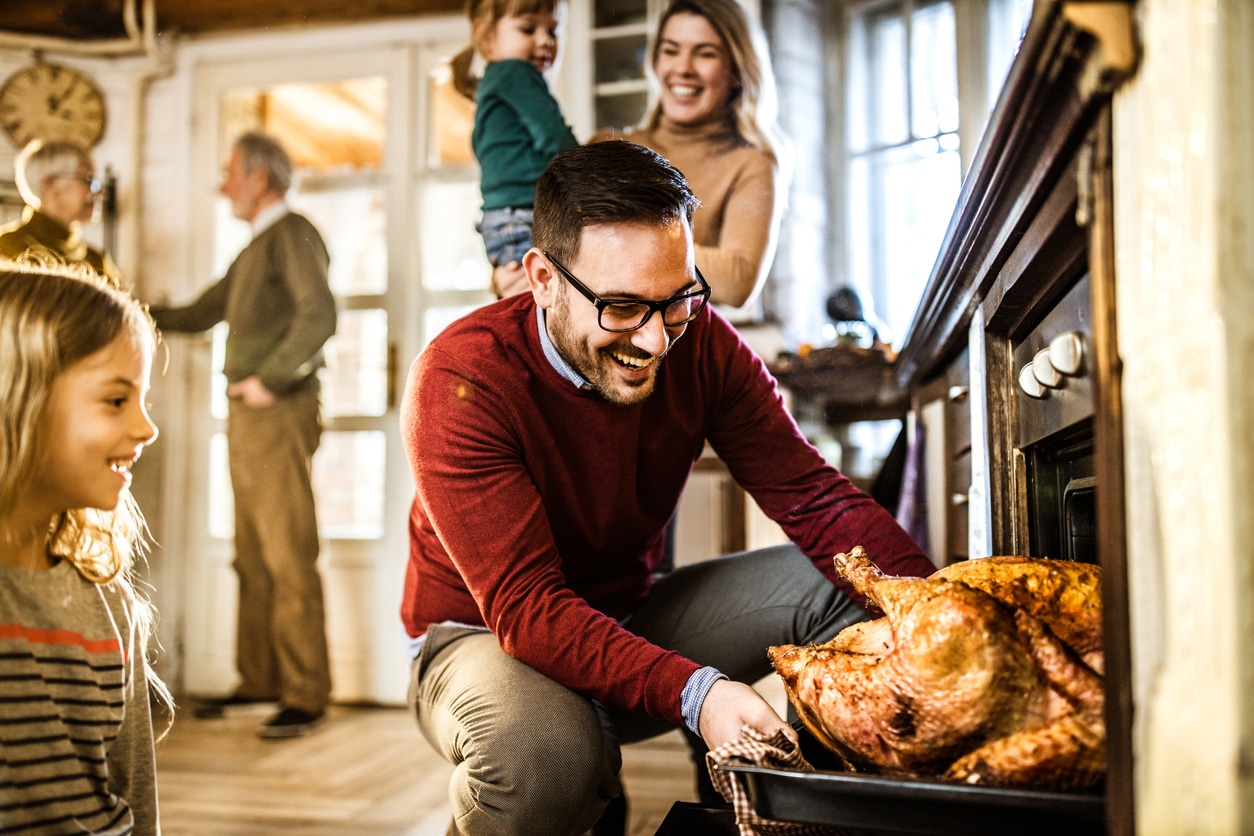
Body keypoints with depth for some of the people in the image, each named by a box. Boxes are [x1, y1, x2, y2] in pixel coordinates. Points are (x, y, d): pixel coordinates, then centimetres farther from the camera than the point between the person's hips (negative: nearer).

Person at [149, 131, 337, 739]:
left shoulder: (292, 234, -5)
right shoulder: (255, 249, 23)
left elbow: (319, 317, -19)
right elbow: (201, 313, 31)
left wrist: (268, 379, -16)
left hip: (279, 415, -9)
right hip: (246, 417, 9)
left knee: (288, 560, -8)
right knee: (252, 559, 11)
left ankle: (306, 696, -3)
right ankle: (259, 679, 19)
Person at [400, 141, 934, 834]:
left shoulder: (699, 341, -11)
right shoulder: (461, 381, -26)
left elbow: (812, 495, -14)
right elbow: (525, 606, -31)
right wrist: (693, 691, -46)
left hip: (631, 615, 5)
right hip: (482, 636, -4)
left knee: (847, 583, -14)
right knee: (544, 753, -39)